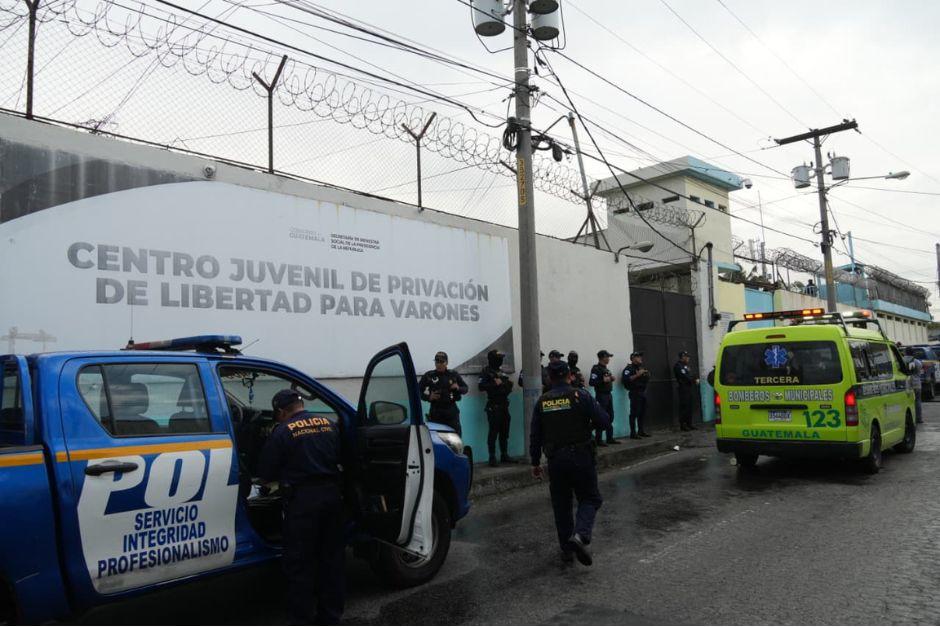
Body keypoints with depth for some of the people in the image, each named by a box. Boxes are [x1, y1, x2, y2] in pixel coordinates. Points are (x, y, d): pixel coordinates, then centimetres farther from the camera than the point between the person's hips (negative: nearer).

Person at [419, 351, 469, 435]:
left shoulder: (453, 375, 5)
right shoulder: (428, 376, 1)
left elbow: (465, 388, 12)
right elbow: (418, 391, 7)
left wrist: (458, 388, -9)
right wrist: (428, 397, -9)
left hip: (451, 411, 1)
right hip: (435, 412, -1)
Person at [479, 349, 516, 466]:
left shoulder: (501, 373, 18)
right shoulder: (486, 372, -4)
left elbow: (508, 388, 23)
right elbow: (481, 386, -16)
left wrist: (508, 384, 2)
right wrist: (495, 384, -20)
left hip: (504, 406, 7)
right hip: (493, 407, -7)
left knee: (504, 432, 11)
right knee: (493, 432, -6)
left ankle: (504, 455, 20)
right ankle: (492, 458, -2)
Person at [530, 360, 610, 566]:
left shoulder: (542, 402, 3)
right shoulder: (580, 396, -8)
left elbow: (535, 436, 6)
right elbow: (604, 421, -9)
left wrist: (535, 462, 14)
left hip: (555, 460, 3)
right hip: (581, 456, -3)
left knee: (561, 505, 14)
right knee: (590, 499, 9)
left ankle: (567, 549, 17)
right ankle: (580, 535, -15)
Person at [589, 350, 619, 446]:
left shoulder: (605, 368, 15)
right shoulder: (596, 369, -12)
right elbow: (591, 382, -22)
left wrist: (611, 379, 8)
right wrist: (603, 380, -23)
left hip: (609, 394, 9)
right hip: (601, 395, -9)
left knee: (610, 417, 12)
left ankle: (610, 438, 20)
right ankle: (598, 439, -1)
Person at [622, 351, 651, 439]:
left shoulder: (641, 367, 20)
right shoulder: (629, 368, -6)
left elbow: (646, 380, 27)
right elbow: (625, 379, -21)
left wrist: (647, 374, 6)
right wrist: (637, 375, -22)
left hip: (643, 392, 8)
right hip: (635, 393, -8)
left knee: (642, 413, 10)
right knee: (634, 413, -8)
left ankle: (641, 431, 20)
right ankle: (633, 433, -6)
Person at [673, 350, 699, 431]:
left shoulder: (686, 365, 22)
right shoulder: (678, 366, -9)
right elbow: (684, 377, -17)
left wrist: (696, 379, 5)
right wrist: (694, 380, -11)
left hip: (689, 389, 9)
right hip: (683, 389, -9)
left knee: (689, 407, 9)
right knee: (684, 407, -9)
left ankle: (689, 424, 14)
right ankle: (683, 425, -6)